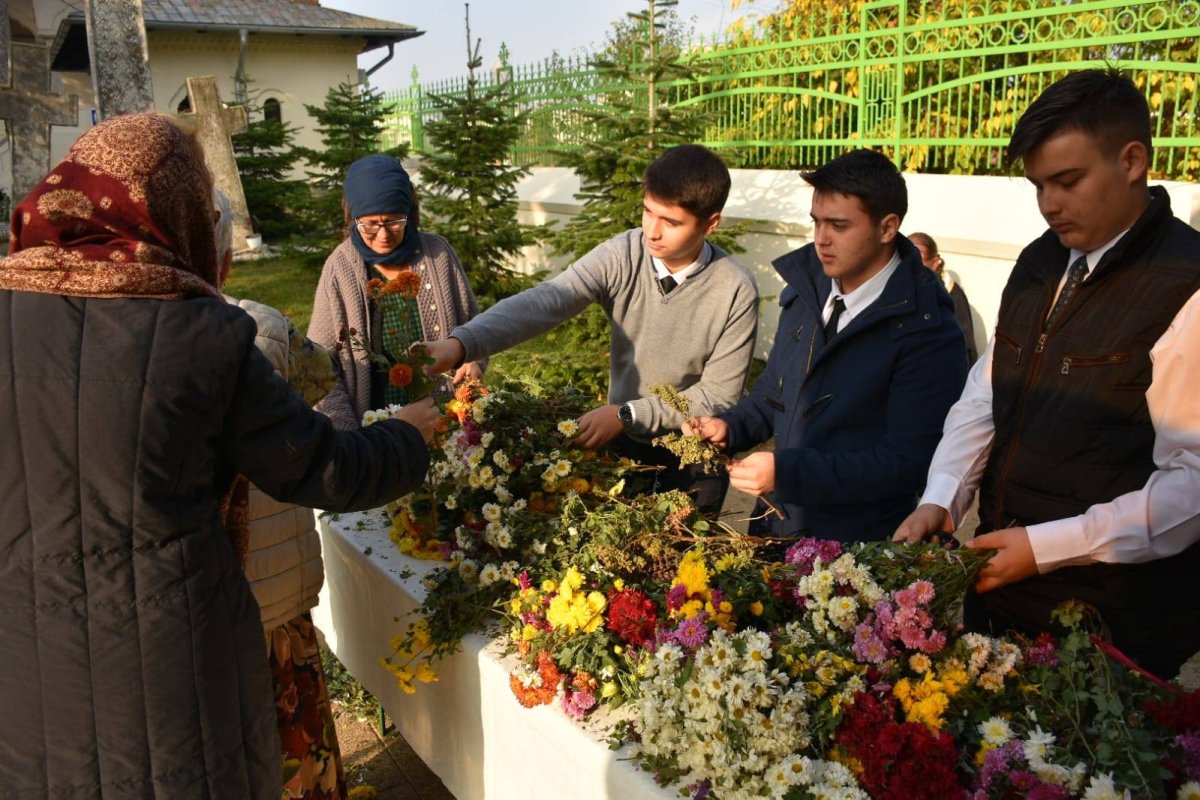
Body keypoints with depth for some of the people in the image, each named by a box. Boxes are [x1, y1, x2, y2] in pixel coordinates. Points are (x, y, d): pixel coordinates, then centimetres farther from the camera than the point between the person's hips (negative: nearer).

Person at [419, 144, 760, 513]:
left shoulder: (736, 291, -20)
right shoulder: (621, 256, -16)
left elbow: (719, 396, -16)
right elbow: (542, 302, -29)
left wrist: (627, 414, -24)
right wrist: (460, 343, -44)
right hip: (622, 444, 3)